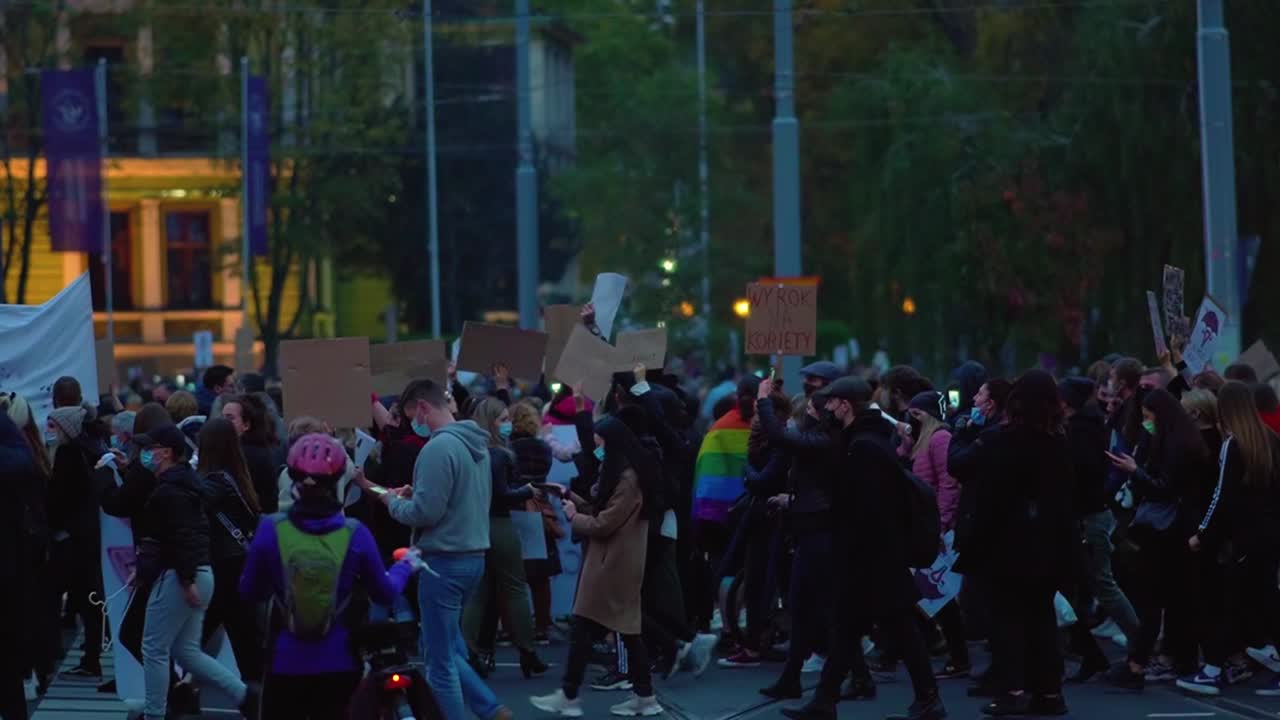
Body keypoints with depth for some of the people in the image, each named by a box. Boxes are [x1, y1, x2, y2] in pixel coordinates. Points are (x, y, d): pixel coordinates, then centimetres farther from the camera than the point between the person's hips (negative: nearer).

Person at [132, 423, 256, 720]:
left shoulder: (169, 491, -16)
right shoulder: (184, 482, 16)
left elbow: (182, 537, -23)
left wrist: (187, 581, -24)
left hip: (176, 577, -10)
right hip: (200, 574, 10)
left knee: (154, 648, 0)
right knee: (186, 650, 14)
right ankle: (245, 696, 8)